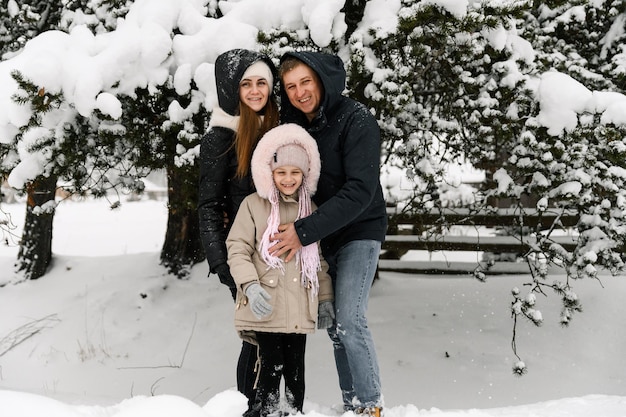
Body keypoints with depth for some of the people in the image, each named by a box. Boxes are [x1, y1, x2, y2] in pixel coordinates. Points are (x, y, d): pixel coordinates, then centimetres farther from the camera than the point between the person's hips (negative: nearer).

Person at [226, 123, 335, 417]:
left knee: (295, 368, 9)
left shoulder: (310, 210, 12)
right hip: (266, 307, -3)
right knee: (271, 366, -5)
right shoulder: (253, 205, 0)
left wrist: (325, 298, 14)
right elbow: (237, 249, -3)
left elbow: (319, 259, 18)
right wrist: (250, 285, -17)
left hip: (299, 309, 4)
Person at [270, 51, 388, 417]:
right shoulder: (293, 124, 2)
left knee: (350, 319, -15)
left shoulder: (356, 120, -17)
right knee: (334, 324, 7)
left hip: (359, 232, -6)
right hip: (321, 237, 6)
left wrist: (305, 231, -28)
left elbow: (360, 190, -25)